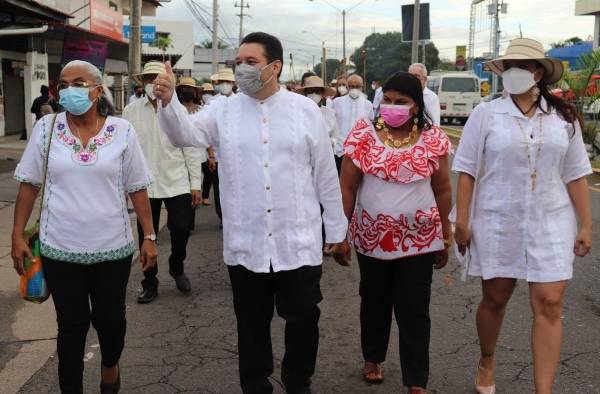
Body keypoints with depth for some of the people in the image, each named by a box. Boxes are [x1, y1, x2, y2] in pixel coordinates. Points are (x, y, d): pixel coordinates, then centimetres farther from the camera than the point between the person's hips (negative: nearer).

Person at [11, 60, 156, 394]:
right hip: (60, 248, 0)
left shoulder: (122, 131, -4)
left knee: (111, 317, 15)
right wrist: (18, 234, 2)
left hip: (113, 247, 0)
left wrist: (149, 236, -1)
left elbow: (137, 188, 0)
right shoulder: (46, 128, -2)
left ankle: (111, 367, 45)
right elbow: (29, 184, 4)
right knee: (71, 324, 9)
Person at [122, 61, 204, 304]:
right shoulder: (131, 111, 2)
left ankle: (177, 268, 31)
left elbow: (190, 149, 1)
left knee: (181, 229, 2)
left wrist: (196, 183, -1)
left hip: (177, 183, -1)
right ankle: (149, 284, 24)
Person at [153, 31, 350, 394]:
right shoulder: (224, 111, 3)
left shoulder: (306, 110, 0)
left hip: (298, 242, -1)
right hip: (246, 245, 1)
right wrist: (168, 102, -32)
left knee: (303, 319, 9)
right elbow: (186, 134, -12)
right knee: (252, 323, 15)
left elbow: (326, 176, 3)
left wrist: (338, 231, 5)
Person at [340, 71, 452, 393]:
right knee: (374, 302, 18)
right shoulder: (364, 134, -6)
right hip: (371, 237, 1)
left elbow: (442, 191, 3)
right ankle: (373, 358, 41)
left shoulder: (433, 139, -4)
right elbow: (347, 187, -3)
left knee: (414, 310, 3)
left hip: (419, 238, -1)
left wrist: (445, 237, 5)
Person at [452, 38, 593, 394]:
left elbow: (576, 174, 5)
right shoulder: (486, 114, -4)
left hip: (550, 222, 1)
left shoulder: (563, 117, 2)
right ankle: (487, 362, 39)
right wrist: (461, 221, -6)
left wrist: (586, 224, 2)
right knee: (495, 298, 12)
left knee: (550, 305, -2)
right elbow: (467, 171, -3)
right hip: (497, 222, -1)